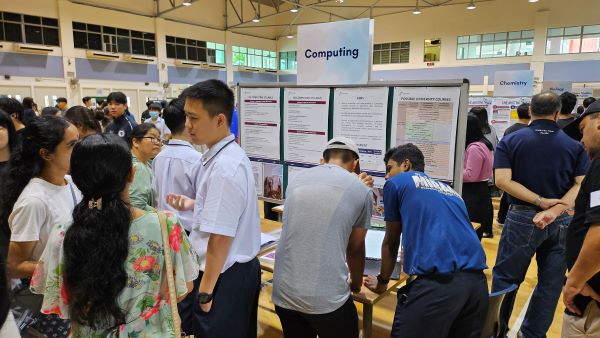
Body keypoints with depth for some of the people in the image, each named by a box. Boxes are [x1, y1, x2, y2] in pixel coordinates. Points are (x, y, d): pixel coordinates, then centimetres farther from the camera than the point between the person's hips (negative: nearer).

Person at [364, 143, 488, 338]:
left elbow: (390, 242, 19)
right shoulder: (449, 190, 27)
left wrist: (382, 281, 33)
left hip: (438, 282, -7)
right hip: (477, 281, 7)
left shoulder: (396, 183, 12)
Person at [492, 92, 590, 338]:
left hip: (521, 218, -2)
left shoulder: (510, 141, -3)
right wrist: (554, 210, -18)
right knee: (551, 283, 15)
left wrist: (540, 202, -13)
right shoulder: (575, 146, 2)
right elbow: (582, 185, -9)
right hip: (561, 222, 2)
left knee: (505, 278, 11)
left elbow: (502, 180, -15)